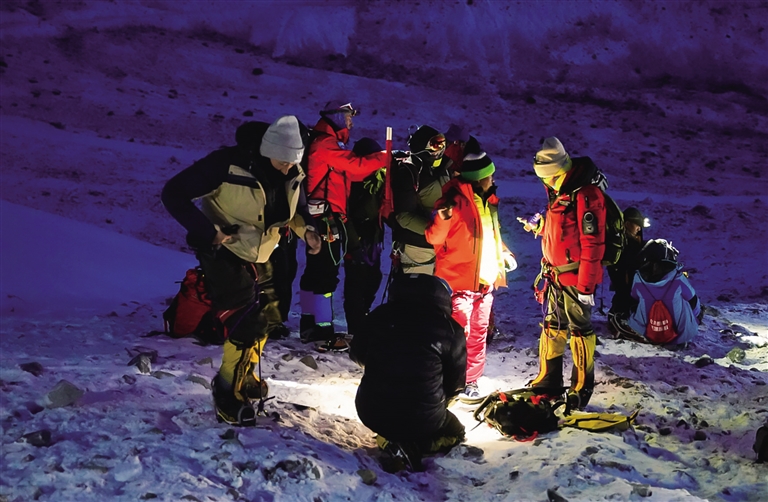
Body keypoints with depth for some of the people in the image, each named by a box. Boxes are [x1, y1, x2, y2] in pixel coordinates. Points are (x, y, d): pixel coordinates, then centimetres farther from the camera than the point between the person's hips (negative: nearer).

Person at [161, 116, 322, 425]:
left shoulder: (291, 174, -9)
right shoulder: (229, 164, -28)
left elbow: (296, 205, 12)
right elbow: (174, 194, -25)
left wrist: (306, 229, -9)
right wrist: (208, 232, -32)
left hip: (259, 257, 7)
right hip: (224, 253, -7)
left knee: (264, 316, 14)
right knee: (246, 322, -13)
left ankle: (244, 376, 40)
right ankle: (229, 392, 9)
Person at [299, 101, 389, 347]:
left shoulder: (327, 143, 21)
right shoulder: (327, 144, -12)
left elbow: (349, 172, 14)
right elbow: (355, 167, -18)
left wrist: (377, 161, 3)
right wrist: (383, 157, -6)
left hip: (323, 217, 11)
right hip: (327, 217, -11)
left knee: (316, 271, 14)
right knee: (325, 273, -8)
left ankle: (310, 325, 22)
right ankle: (323, 329, -5)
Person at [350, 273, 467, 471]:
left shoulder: (380, 315, 1)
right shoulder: (450, 330, -8)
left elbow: (357, 354, 14)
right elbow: (456, 383, 2)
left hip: (370, 412, 4)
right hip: (422, 419, -3)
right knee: (456, 432, 28)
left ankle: (391, 439, 10)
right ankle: (411, 446, -2)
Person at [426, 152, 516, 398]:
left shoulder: (488, 200, 12)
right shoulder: (454, 200, -14)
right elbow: (434, 237, -17)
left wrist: (503, 253, 13)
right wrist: (443, 217, -34)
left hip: (485, 281, 8)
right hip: (459, 281, -8)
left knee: (478, 334, 14)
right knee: (458, 334, -7)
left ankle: (470, 381, 26)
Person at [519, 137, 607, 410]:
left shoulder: (586, 194, -20)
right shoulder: (559, 191, 9)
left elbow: (592, 244, -21)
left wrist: (586, 285, -21)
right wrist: (538, 224, 9)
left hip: (576, 277, -9)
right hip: (556, 274, 9)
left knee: (579, 329, 2)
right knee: (552, 326, 15)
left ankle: (582, 387, 16)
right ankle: (548, 380, 28)